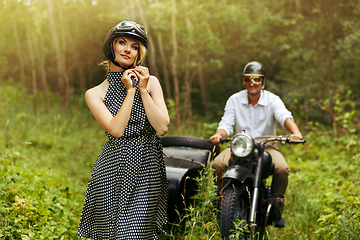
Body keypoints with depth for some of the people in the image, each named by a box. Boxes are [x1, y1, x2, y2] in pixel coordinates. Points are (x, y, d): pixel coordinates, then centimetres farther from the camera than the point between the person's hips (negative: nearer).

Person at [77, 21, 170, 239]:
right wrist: (130, 91, -10)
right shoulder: (95, 94, 1)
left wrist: (143, 90, -8)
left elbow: (162, 127, -5)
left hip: (148, 169, 1)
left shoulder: (151, 82, 6)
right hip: (114, 170, -1)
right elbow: (116, 130, -14)